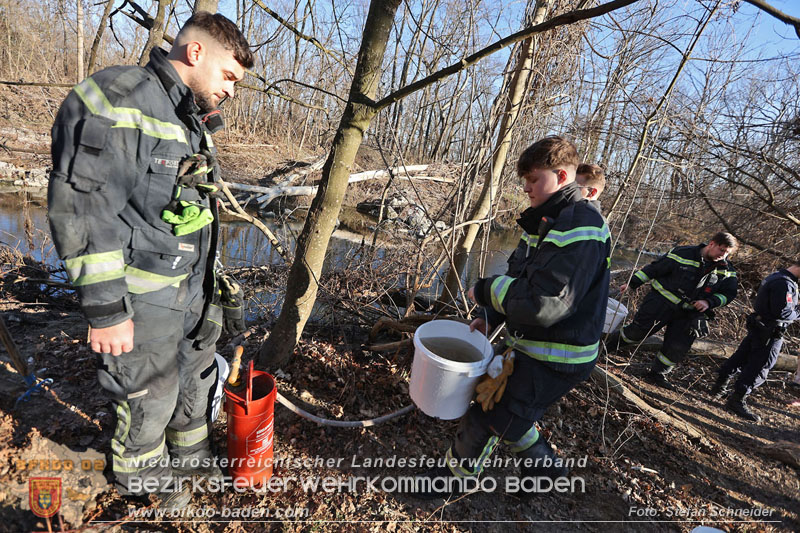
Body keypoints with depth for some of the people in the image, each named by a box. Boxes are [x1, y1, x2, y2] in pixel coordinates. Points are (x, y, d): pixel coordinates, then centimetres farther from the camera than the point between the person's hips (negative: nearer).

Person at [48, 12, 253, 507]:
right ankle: (138, 472, 41)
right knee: (151, 394, 12)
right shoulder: (118, 101, -18)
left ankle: (190, 449, 48)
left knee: (198, 374, 23)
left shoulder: (194, 121, 10)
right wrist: (105, 309, -22)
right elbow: (81, 209, -23)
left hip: (193, 289, 8)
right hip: (144, 297, -8)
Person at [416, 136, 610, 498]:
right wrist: (491, 318, 4)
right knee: (507, 411, 25)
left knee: (486, 418, 3)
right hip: (533, 348, 10)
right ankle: (545, 467, 50)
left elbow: (543, 304, -32)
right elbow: (521, 281, 15)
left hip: (554, 361, -9)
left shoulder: (580, 227, -25)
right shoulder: (547, 221, 7)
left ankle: (455, 476, 30)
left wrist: (485, 290, -19)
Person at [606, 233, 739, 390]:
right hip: (661, 303, -4)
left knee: (678, 348, 0)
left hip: (688, 313, 4)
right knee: (637, 331, -7)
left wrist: (709, 302, -12)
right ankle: (609, 343, 17)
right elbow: (653, 269, -7)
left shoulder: (727, 271, 1)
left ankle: (658, 373, 22)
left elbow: (728, 294, 8)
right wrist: (632, 283, -8)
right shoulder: (683, 254, -11)